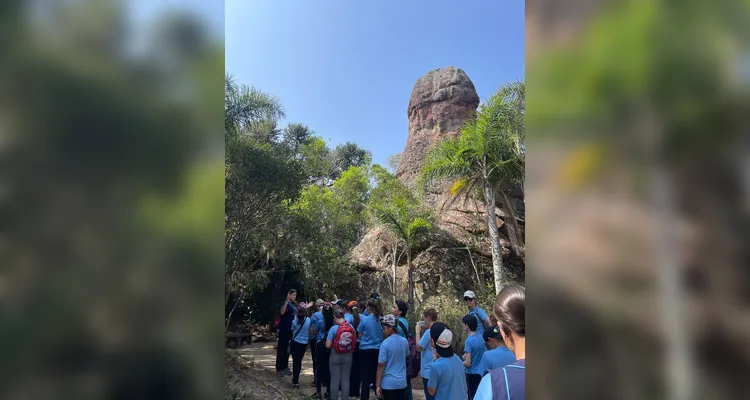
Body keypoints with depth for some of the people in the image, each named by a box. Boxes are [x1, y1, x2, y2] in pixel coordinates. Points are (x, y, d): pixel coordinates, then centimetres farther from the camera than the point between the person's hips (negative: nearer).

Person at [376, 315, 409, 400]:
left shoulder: (385, 343, -17)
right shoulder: (404, 341, -1)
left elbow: (381, 366, -15)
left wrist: (377, 385, -9)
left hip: (388, 383, -5)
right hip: (402, 382, 5)